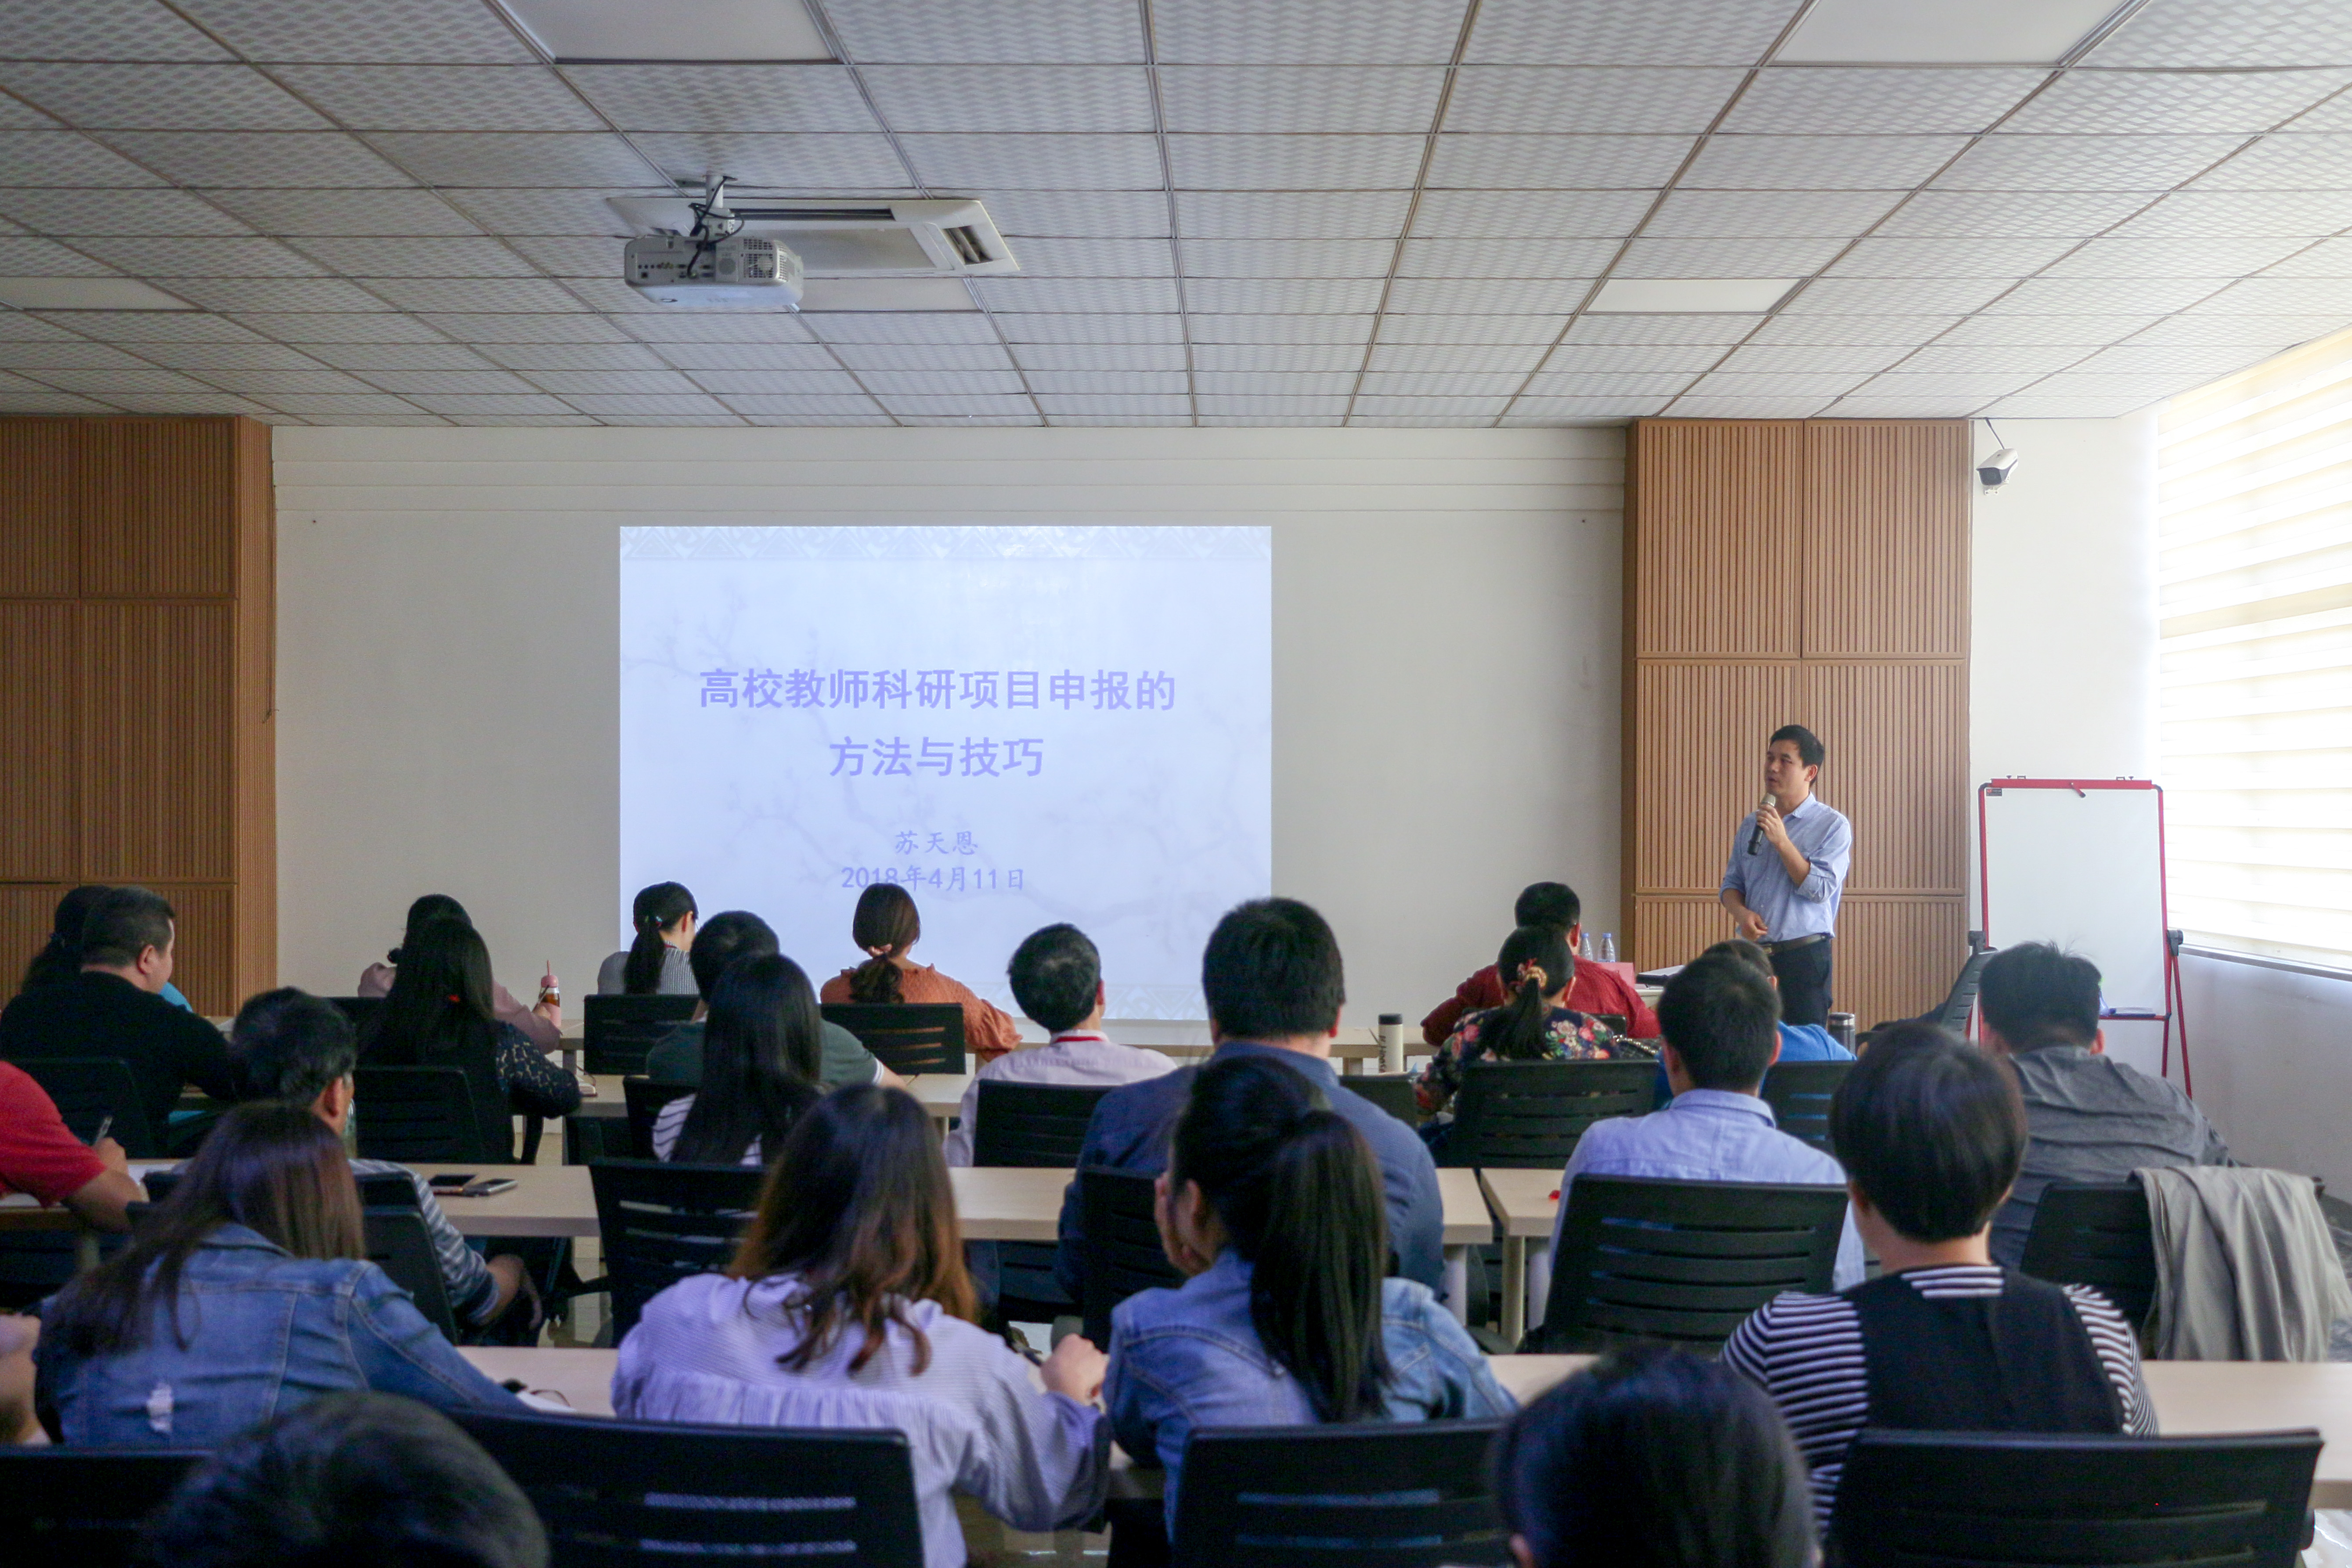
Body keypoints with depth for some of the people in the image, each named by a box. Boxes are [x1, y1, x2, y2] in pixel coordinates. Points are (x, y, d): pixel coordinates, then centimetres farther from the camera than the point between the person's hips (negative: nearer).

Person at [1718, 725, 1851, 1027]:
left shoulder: (1833, 825, -3)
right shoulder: (1750, 824, 14)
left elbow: (1820, 889, -13)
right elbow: (1731, 883, 14)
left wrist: (1781, 841, -16)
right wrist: (1741, 912, -7)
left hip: (1803, 957, -5)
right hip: (1751, 954, 5)